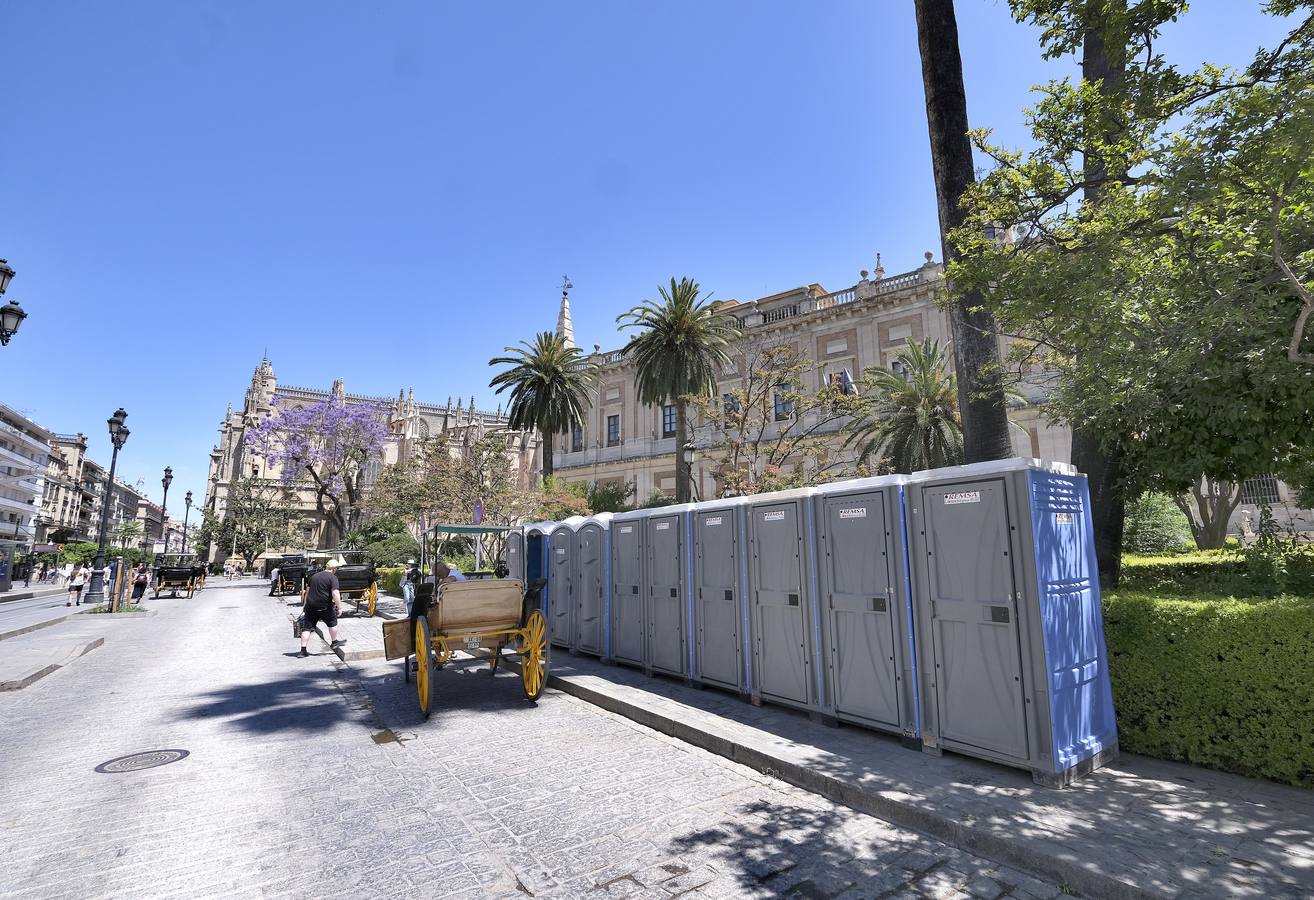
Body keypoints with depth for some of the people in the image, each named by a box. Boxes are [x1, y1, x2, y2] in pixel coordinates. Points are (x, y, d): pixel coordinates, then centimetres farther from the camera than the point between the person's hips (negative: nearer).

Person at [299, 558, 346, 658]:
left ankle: (303, 650, 8)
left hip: (310, 605, 6)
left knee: (307, 627, 9)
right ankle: (334, 643, 28)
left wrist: (307, 603, 33)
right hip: (324, 607, -6)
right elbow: (335, 594, -19)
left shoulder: (315, 575, 13)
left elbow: (307, 589, 22)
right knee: (332, 623, 16)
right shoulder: (333, 577, -10)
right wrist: (339, 607, -15)